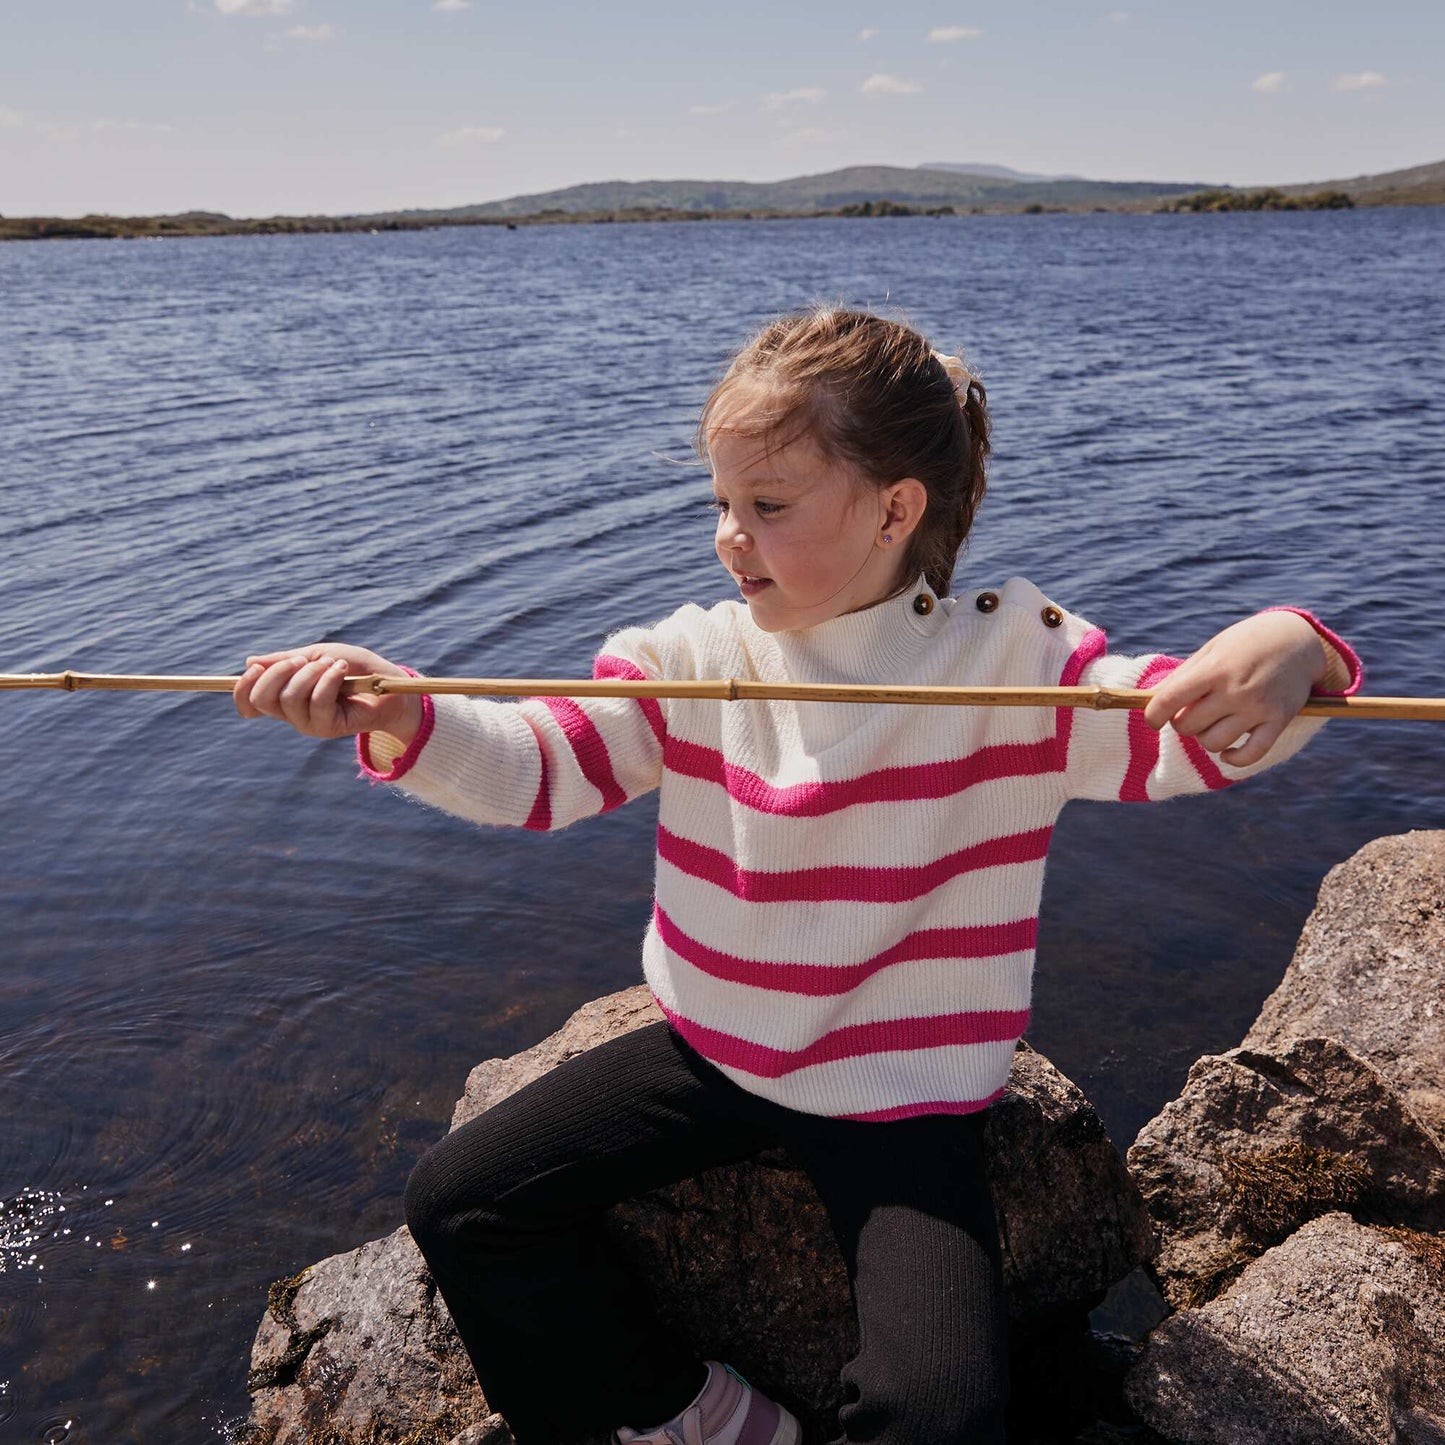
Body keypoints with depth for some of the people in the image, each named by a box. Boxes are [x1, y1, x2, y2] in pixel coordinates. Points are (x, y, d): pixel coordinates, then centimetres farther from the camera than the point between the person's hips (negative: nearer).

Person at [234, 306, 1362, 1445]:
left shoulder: (1011, 658, -13)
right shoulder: (693, 659, -5)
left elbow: (1180, 732, -20)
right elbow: (535, 765, -10)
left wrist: (1292, 654, -43)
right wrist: (389, 711, -28)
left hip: (906, 1090, -3)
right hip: (715, 1049, 4)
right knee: (458, 1202, -1)